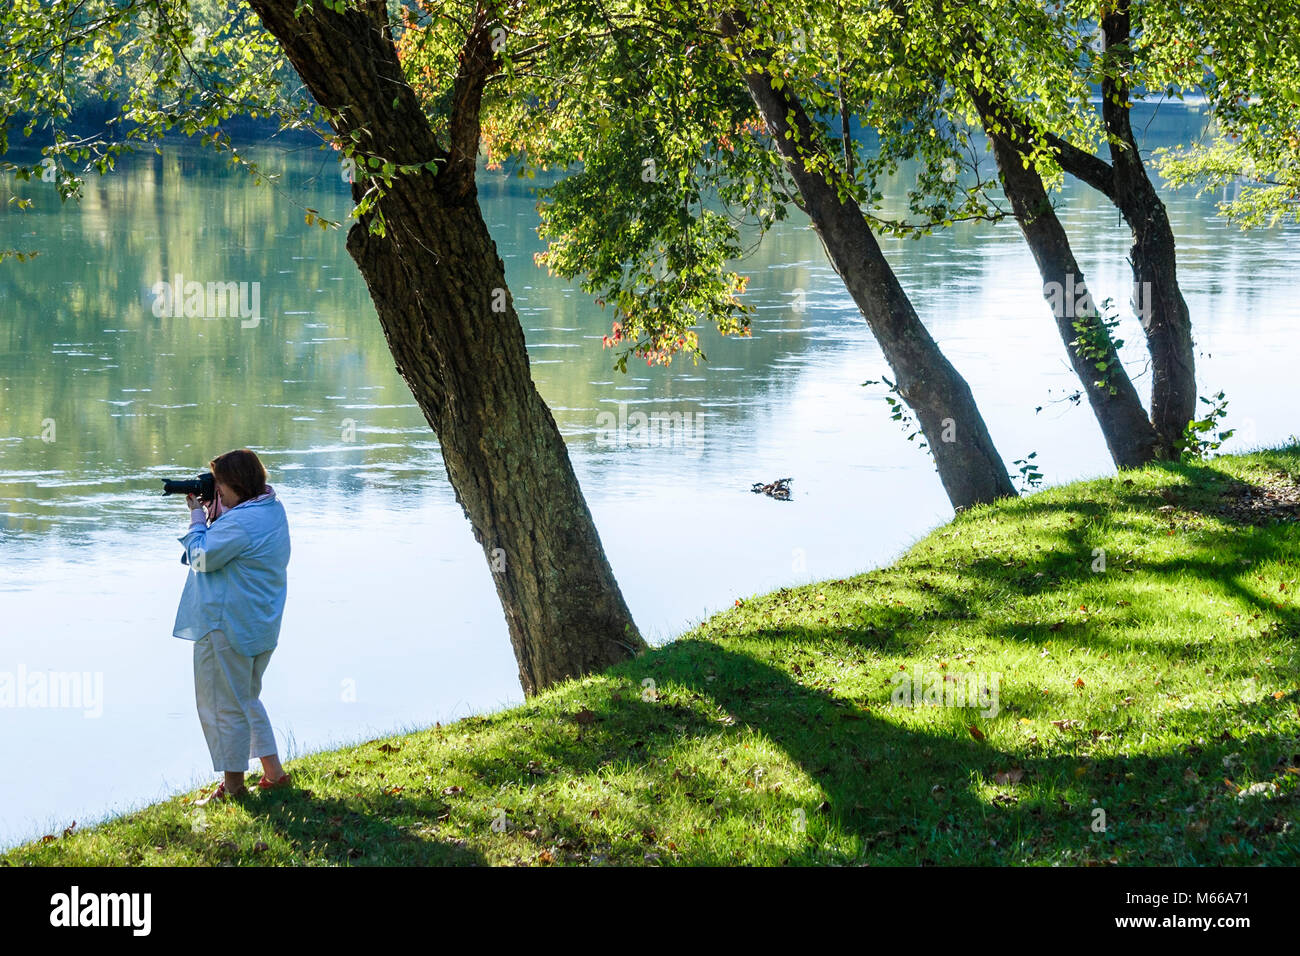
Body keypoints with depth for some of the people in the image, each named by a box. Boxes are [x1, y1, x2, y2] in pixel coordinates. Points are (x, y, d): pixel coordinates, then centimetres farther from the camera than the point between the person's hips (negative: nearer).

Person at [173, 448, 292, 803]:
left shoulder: (240, 522, -23)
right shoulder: (273, 511, 8)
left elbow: (201, 557, -16)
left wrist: (197, 516, -5)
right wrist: (211, 512, 3)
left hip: (227, 627, -10)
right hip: (261, 625, 10)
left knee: (224, 705, 2)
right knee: (247, 698, 22)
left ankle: (233, 784, 10)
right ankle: (273, 773, 22)